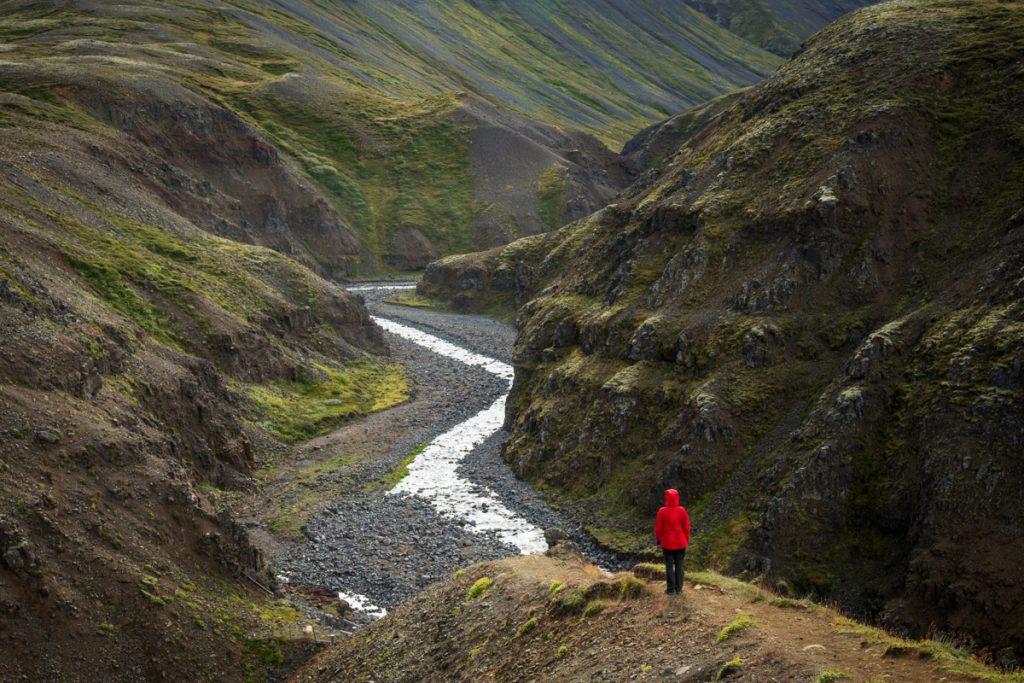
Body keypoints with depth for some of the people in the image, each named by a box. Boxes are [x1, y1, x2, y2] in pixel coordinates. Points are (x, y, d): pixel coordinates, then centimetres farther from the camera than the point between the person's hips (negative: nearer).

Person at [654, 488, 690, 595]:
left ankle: (671, 589, 7)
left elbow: (658, 528, -6)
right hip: (680, 543, 1)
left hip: (667, 543, -1)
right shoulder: (682, 510, -9)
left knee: (669, 565, 6)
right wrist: (687, 539, 10)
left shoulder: (662, 512, -12)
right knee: (679, 565, 9)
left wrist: (659, 539, 9)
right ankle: (678, 588, 11)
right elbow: (686, 527, -3)